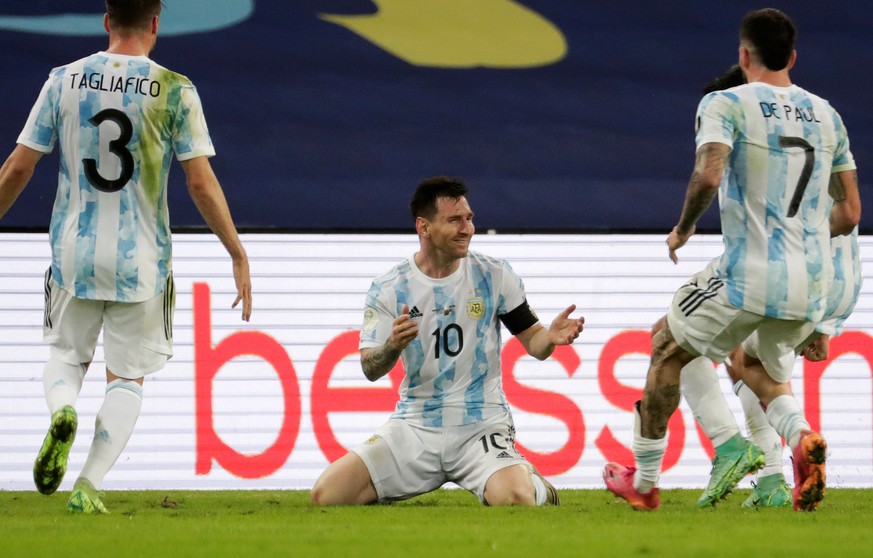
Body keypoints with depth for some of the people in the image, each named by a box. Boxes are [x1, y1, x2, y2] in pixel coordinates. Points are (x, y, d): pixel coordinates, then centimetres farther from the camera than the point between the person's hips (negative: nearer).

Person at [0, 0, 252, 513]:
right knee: (128, 376, 11)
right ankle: (90, 485, -4)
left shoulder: (64, 81, 0)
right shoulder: (174, 90, -6)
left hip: (73, 253, 1)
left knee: (67, 355, 21)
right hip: (141, 259, -1)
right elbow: (201, 184, -7)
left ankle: (62, 410, -12)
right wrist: (238, 254, 2)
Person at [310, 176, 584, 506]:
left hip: (481, 426, -1)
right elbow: (370, 370, -4)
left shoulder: (495, 276, 0)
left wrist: (550, 338, -20)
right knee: (326, 495, -15)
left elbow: (532, 342, 5)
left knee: (514, 498, -31)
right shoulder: (387, 289, -1)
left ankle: (535, 485, 10)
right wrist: (393, 346, -27)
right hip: (414, 429, 1)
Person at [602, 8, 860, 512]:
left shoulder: (726, 105, -3)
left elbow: (708, 176, -21)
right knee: (763, 369, 29)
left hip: (748, 276, -5)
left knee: (669, 351, 19)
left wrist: (683, 229, -2)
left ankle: (644, 483, 23)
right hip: (813, 283, 5)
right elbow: (849, 214, 14)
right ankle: (802, 437, -5)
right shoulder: (827, 115, 13)